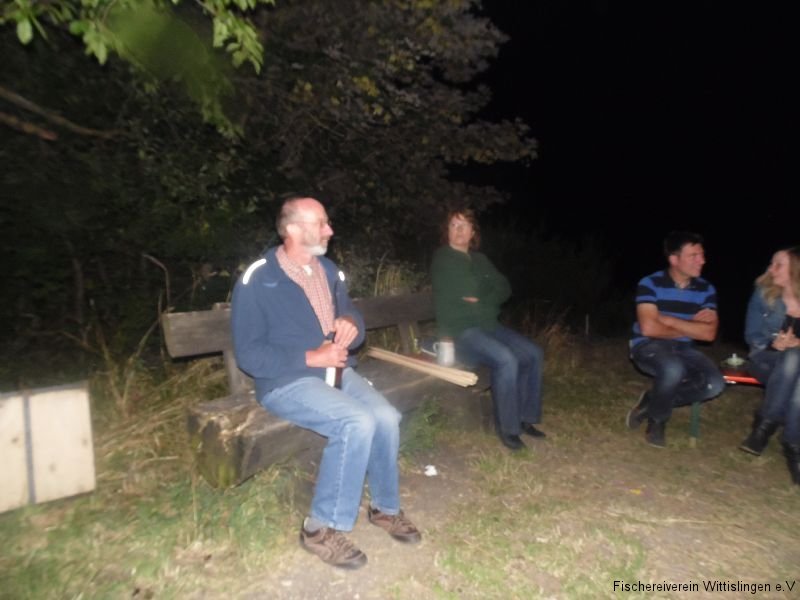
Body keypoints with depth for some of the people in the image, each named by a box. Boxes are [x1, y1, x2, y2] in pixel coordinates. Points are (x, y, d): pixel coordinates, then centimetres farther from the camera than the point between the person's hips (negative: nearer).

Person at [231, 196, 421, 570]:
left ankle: (384, 507, 7)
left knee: (386, 417, -19)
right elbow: (248, 355, -12)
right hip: (286, 381, -6)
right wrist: (310, 357, -20)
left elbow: (352, 317, 18)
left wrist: (351, 325, -8)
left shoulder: (328, 271, 10)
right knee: (358, 423, -29)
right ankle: (322, 527, -8)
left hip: (336, 370, 6)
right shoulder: (257, 280, -10)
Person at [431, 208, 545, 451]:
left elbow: (504, 289, 8)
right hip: (459, 331, -7)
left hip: (488, 325, 7)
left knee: (533, 353, -7)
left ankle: (525, 417, 6)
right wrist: (488, 301, -2)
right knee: (506, 360, -28)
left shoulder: (480, 259, 18)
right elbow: (468, 290, -15)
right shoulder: (442, 258, -3)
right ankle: (507, 427, -12)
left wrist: (481, 299, -9)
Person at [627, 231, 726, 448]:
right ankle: (657, 418, -5)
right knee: (674, 369, -36)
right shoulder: (650, 284, -13)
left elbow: (709, 333, -7)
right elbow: (649, 328, -20)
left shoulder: (706, 289, 1)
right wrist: (690, 327, -8)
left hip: (683, 348, 5)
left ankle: (652, 400, 3)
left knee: (715, 383, -21)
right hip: (648, 346, -5)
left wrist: (669, 320, -15)